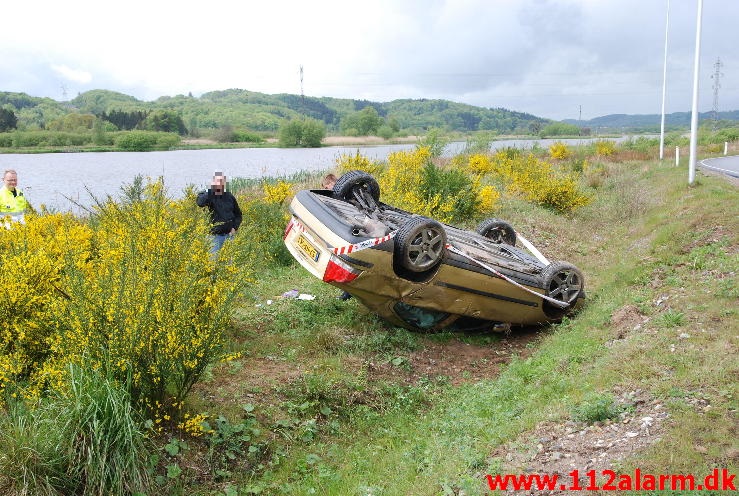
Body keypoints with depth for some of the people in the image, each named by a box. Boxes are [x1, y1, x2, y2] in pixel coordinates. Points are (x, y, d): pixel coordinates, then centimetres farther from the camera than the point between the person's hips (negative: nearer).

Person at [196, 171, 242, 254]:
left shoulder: (230, 197, 7)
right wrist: (210, 189, -23)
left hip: (229, 234, 3)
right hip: (216, 235, -3)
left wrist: (235, 228, 1)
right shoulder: (210, 195, -4)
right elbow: (200, 203, -27)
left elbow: (238, 214, 16)